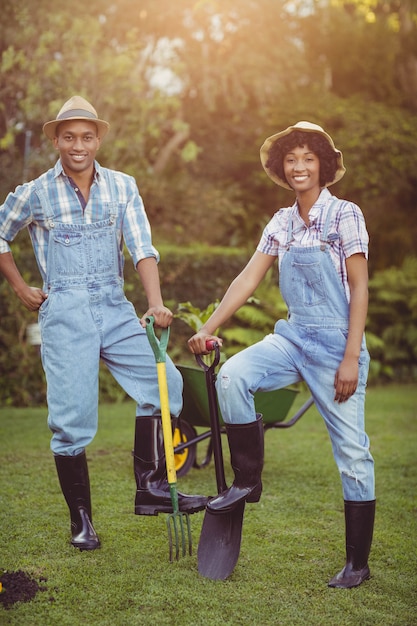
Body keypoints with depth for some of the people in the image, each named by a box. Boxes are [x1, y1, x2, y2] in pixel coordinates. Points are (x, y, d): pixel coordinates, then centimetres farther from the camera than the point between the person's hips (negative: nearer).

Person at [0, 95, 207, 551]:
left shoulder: (122, 187, 6)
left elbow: (142, 248, -3)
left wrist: (156, 302, -17)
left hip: (115, 308, 3)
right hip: (64, 312, -2)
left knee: (163, 381, -15)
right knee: (71, 419, -3)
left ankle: (151, 487, -3)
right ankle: (80, 518, 12)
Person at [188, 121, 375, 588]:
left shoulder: (345, 215, -6)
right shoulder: (282, 223, 10)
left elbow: (359, 290, -9)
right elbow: (248, 279, 8)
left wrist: (351, 359, -15)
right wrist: (208, 328, -1)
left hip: (336, 342, -5)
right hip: (293, 336, 5)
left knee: (352, 452, -1)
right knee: (232, 376, -22)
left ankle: (358, 563, 12)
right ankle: (247, 481, -3)